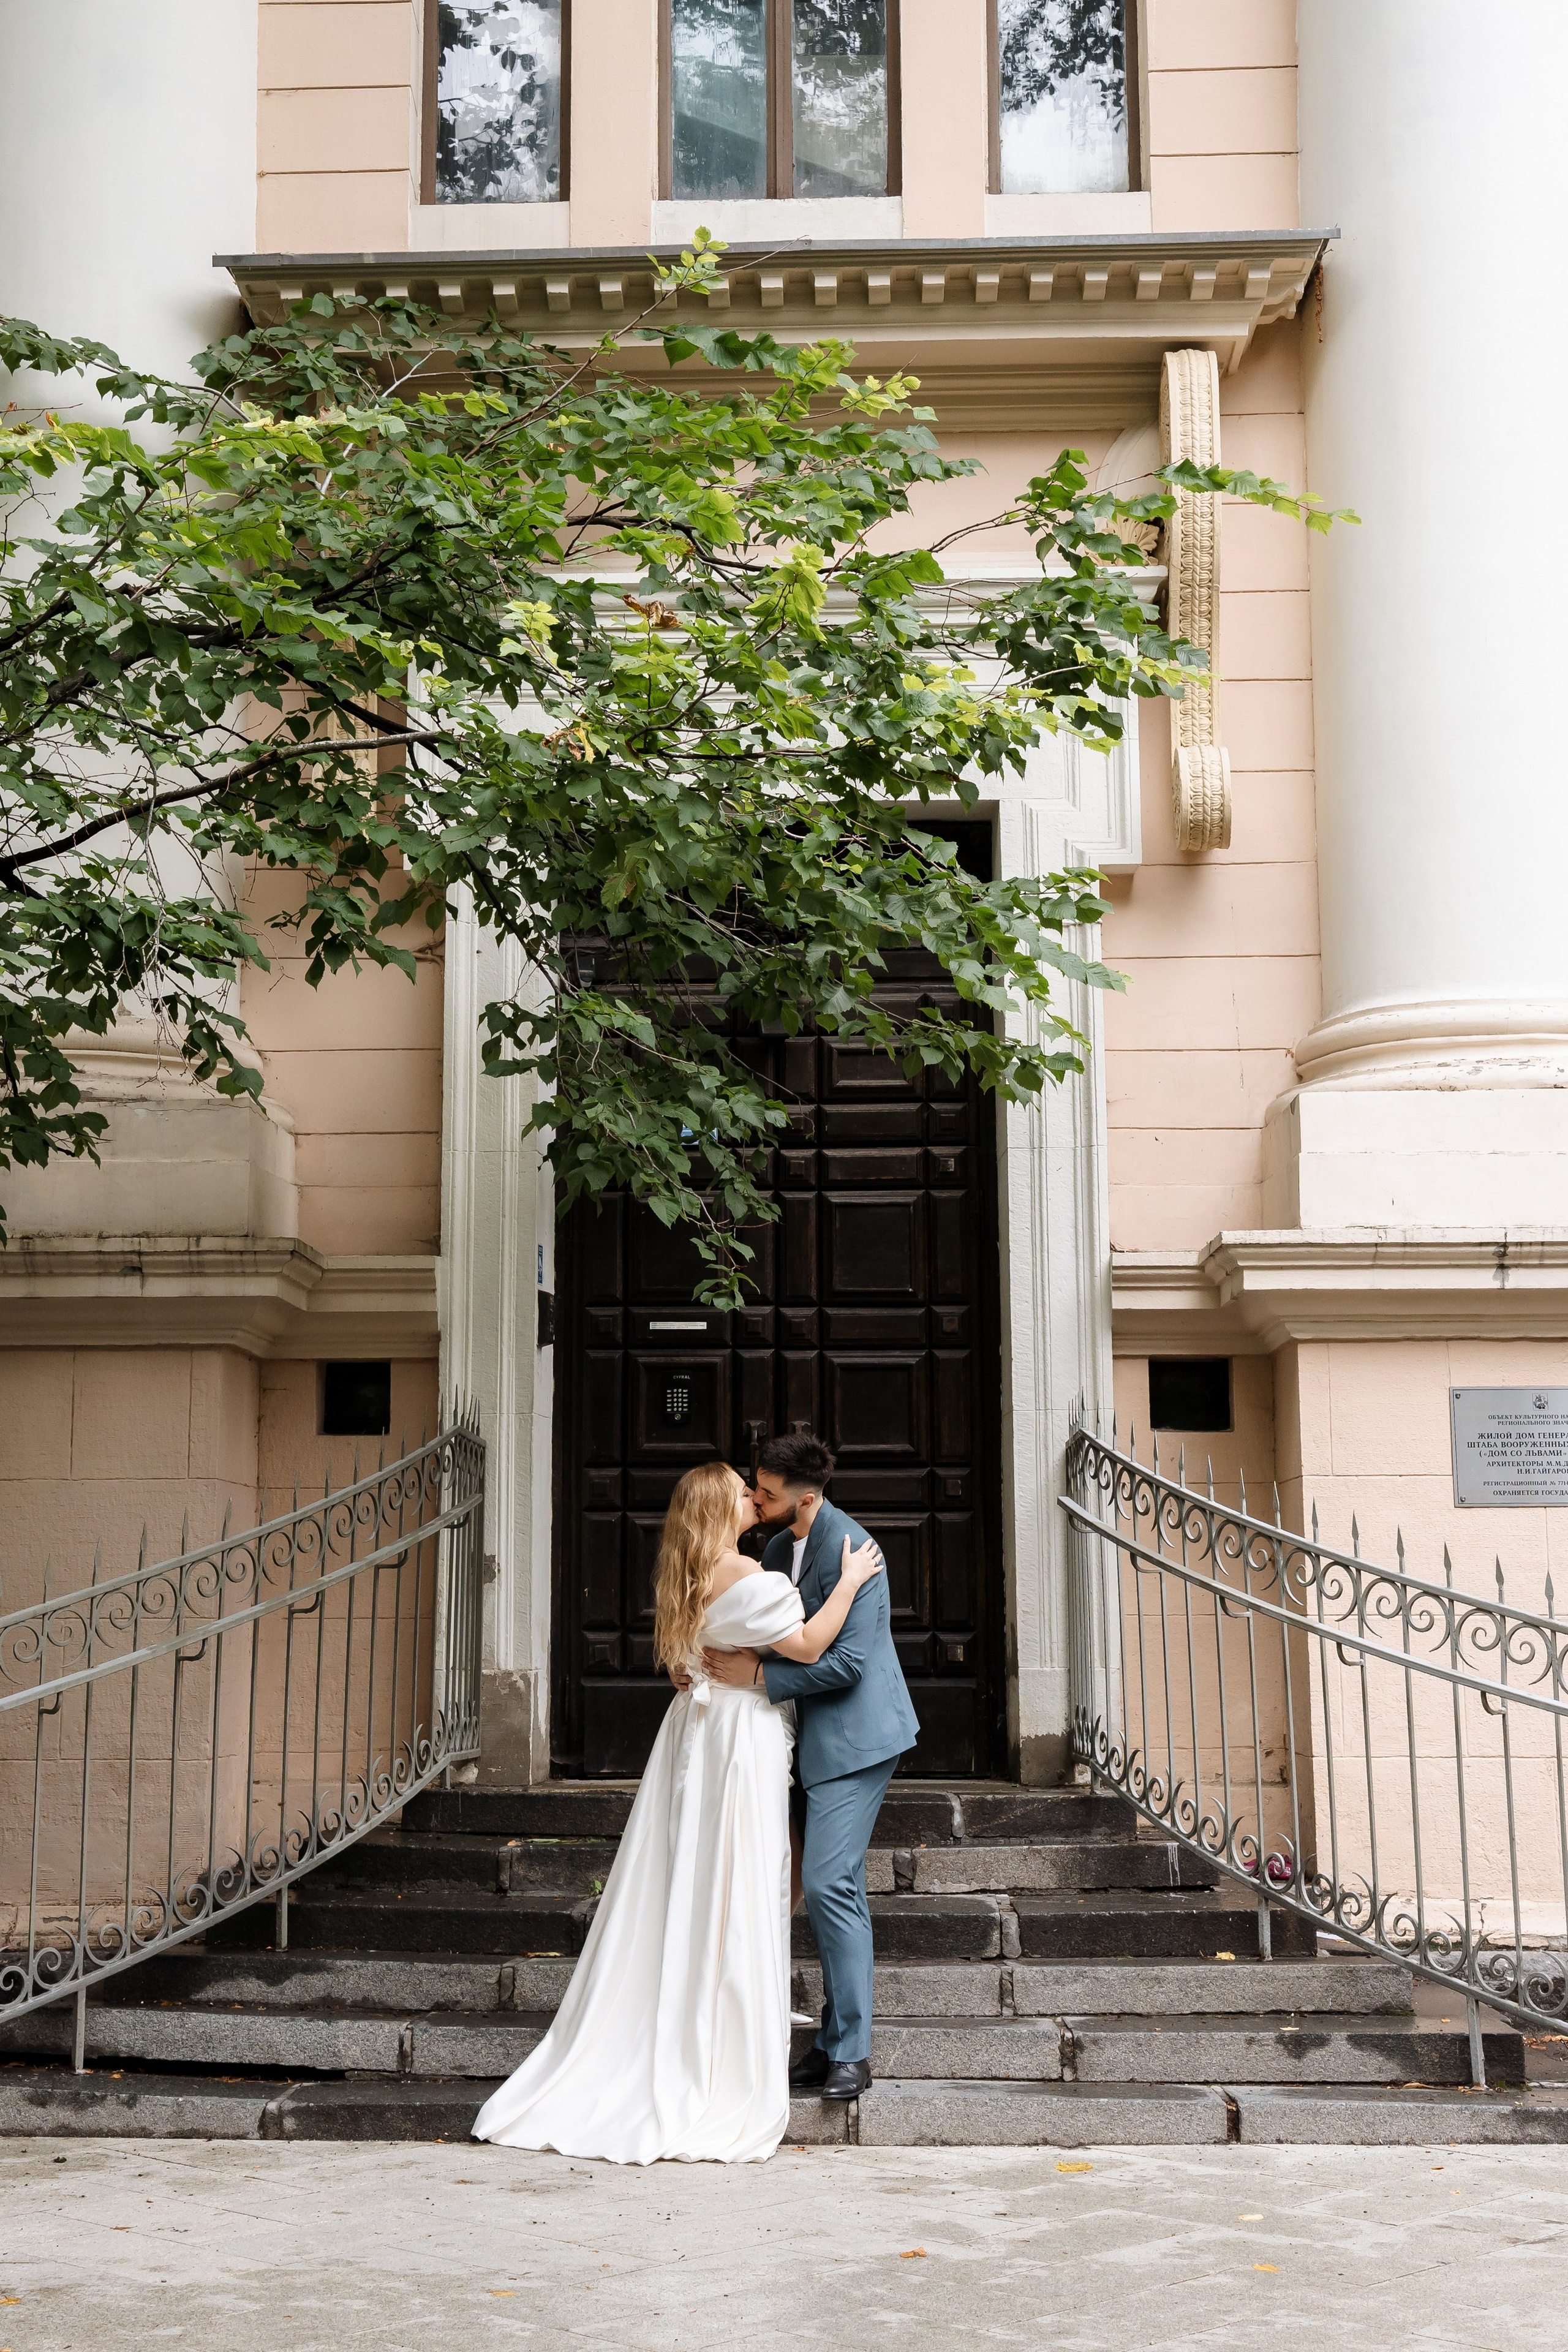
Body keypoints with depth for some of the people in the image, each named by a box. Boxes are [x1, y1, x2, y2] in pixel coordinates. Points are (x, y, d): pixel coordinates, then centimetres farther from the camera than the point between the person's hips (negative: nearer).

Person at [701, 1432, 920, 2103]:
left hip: (855, 1735, -10)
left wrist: (759, 1675, -19)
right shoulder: (778, 1549, 10)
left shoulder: (848, 1549, -19)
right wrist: (738, 1657, 0)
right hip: (819, 1738, 10)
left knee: (829, 1882, -13)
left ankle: (851, 2053, -6)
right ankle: (836, 2041, 20)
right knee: (836, 1885, 13)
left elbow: (847, 1661, -23)